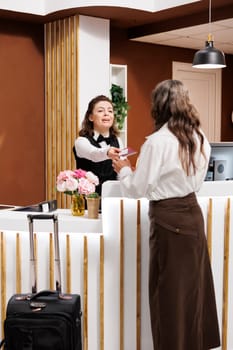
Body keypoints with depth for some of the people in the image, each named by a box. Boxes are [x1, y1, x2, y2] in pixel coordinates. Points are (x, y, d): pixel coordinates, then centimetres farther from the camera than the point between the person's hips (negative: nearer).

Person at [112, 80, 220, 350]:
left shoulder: (157, 142, -17)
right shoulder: (199, 138, 5)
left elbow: (137, 189, -13)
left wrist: (124, 169, 6)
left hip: (168, 219, -7)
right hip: (193, 214, 7)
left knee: (170, 291, 5)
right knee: (193, 285, 17)